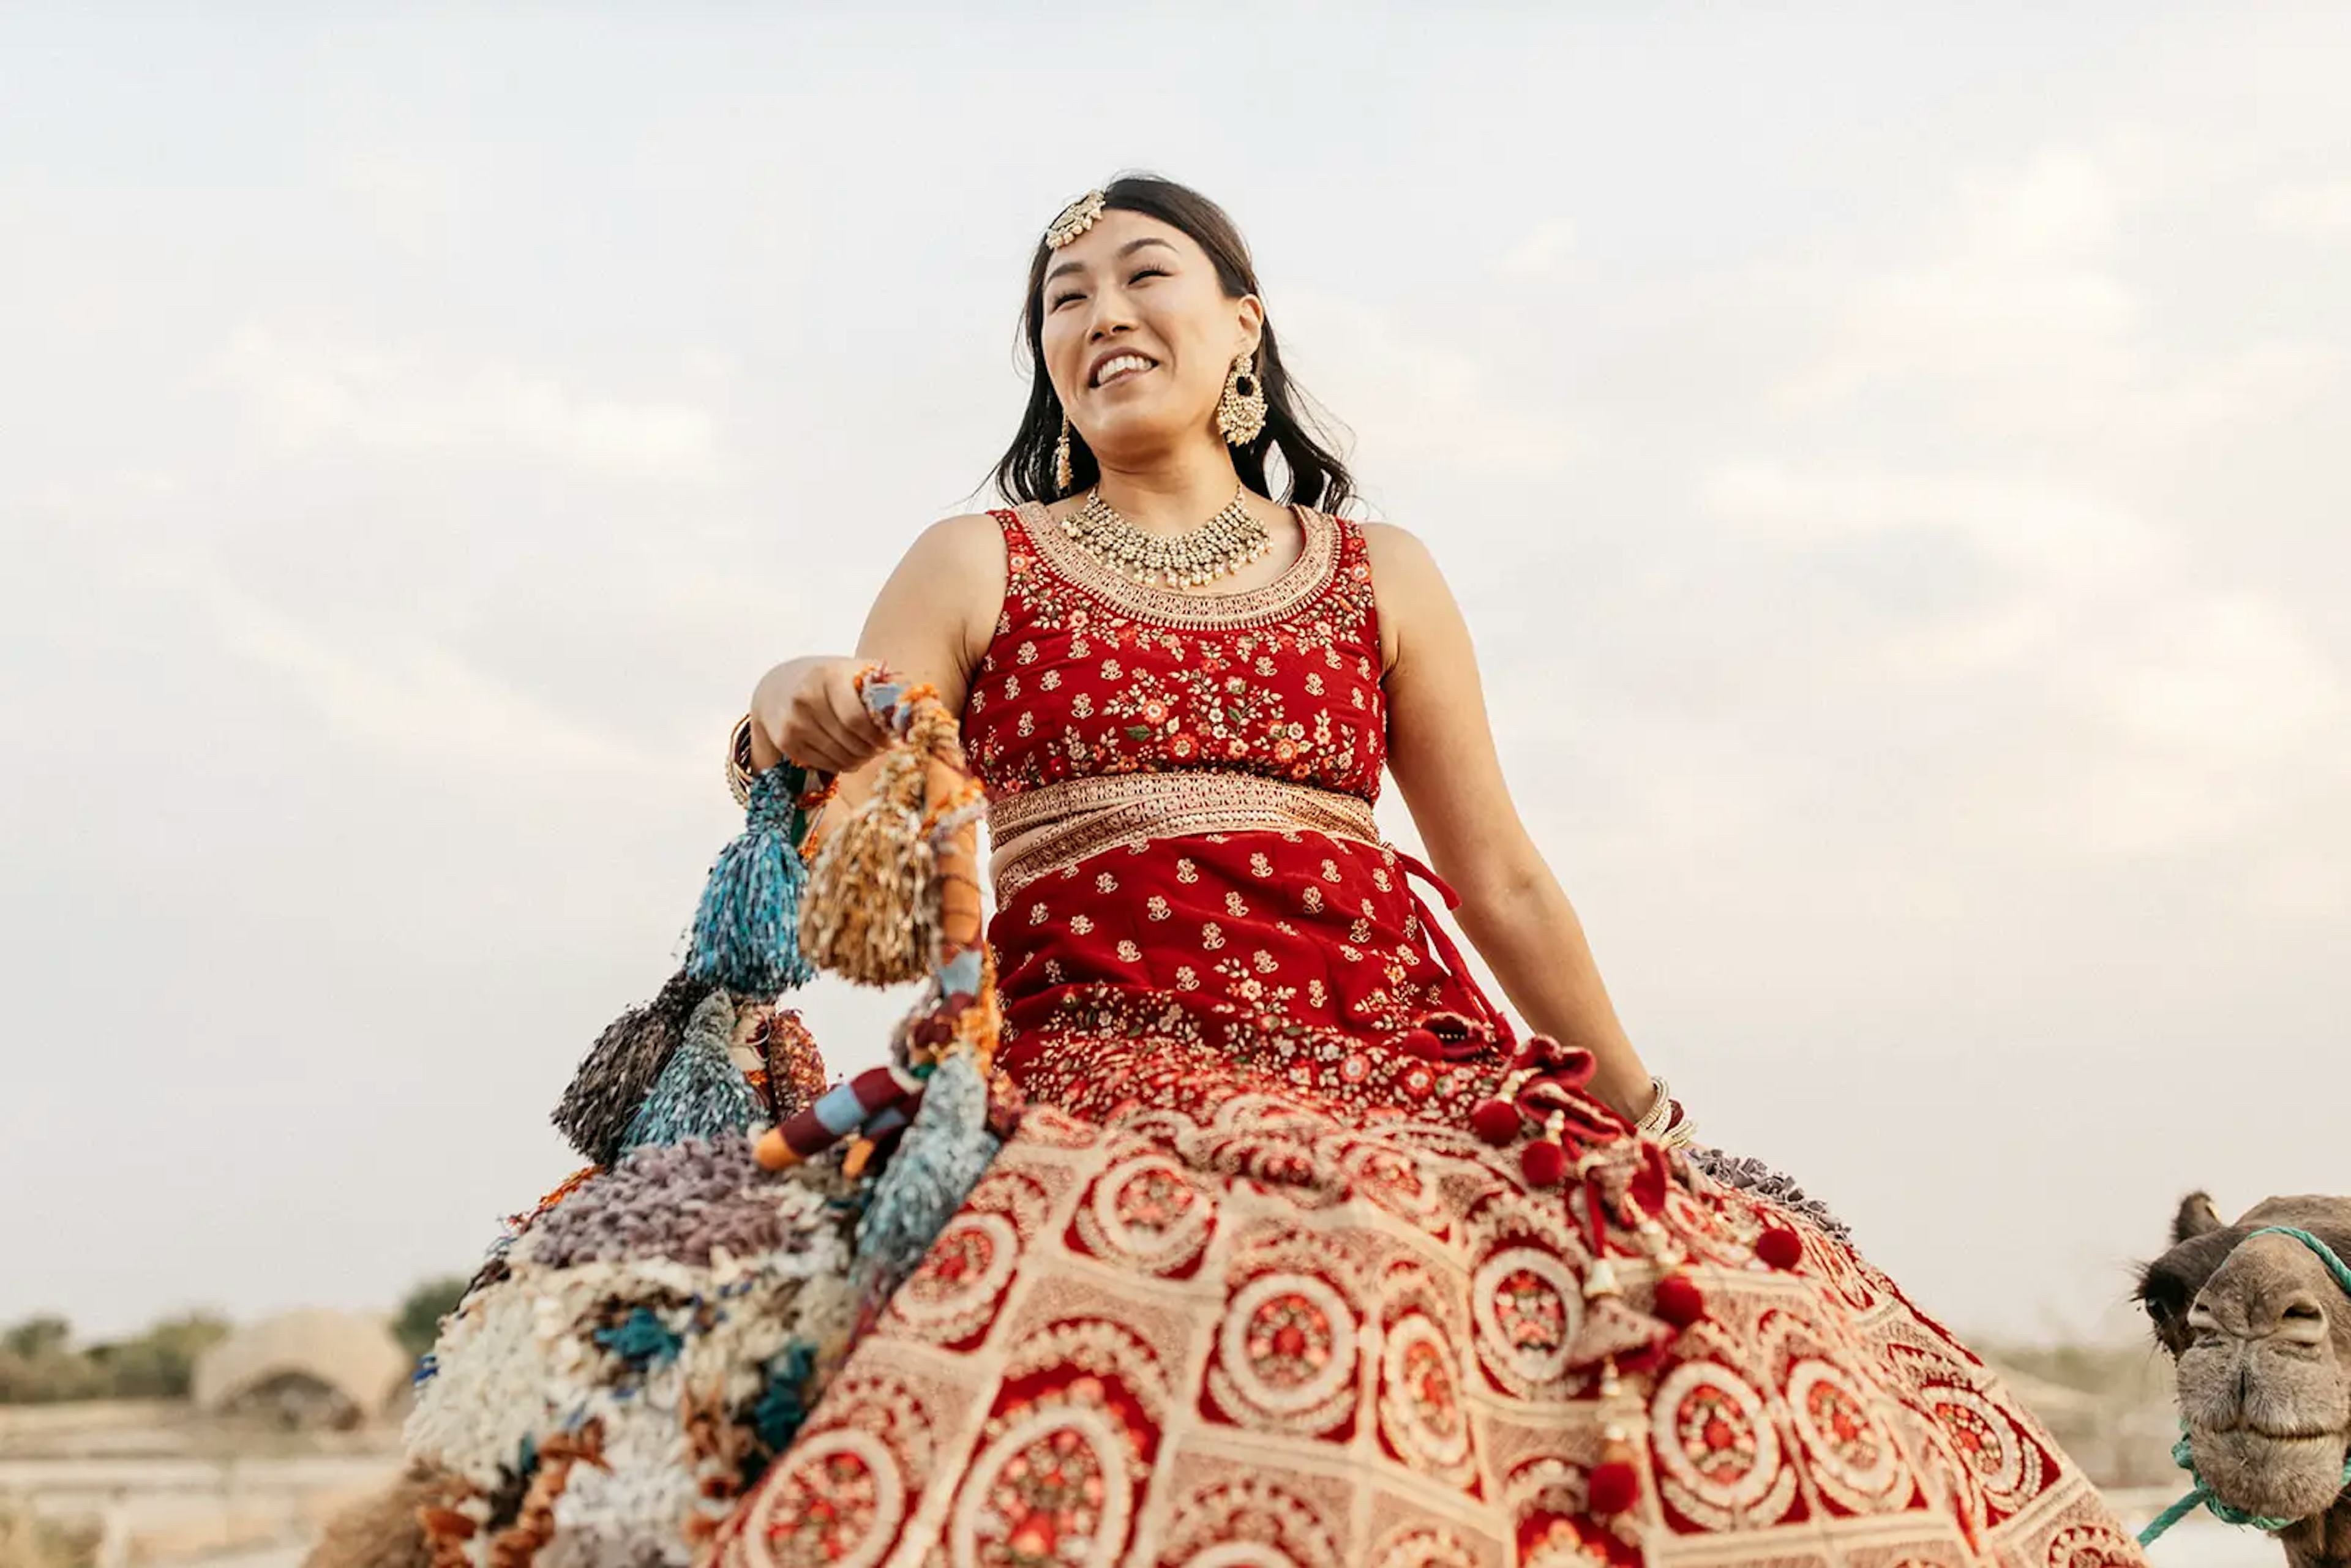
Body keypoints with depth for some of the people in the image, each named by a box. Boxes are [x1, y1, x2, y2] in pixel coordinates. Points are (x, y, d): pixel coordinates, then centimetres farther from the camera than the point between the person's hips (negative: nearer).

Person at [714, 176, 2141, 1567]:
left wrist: (1648, 1126, 21)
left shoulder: (1375, 575, 21)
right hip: (1109, 1048, -2)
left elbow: (1503, 882, 22)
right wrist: (799, 723, -14)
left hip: (1397, 1049, 3)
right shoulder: (979, 568, 17)